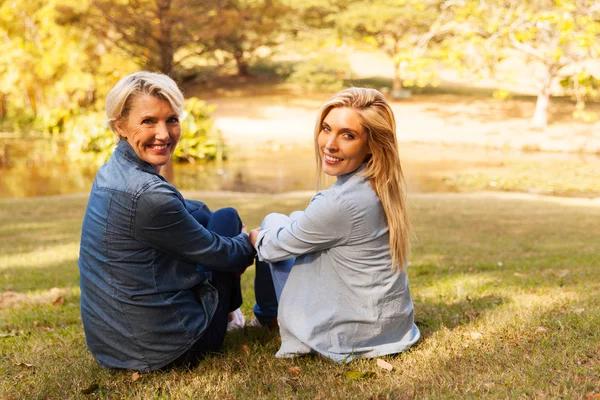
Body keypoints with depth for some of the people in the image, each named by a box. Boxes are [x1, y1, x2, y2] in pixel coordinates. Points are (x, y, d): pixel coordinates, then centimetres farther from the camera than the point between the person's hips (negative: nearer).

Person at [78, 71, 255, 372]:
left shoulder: (111, 171, 1)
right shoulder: (148, 195, -28)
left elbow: (181, 208, 19)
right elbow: (216, 253, -12)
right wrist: (250, 244, 9)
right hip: (161, 349, -8)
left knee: (201, 214, 24)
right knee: (227, 219, 10)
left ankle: (228, 308, 41)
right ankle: (228, 311, 33)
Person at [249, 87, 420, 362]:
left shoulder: (340, 203, -30)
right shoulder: (382, 186, -6)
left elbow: (275, 248, -11)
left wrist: (257, 236, 10)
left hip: (352, 336, -7)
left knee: (274, 222, 10)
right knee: (286, 224, 21)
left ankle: (270, 317, 32)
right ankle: (271, 315, 38)